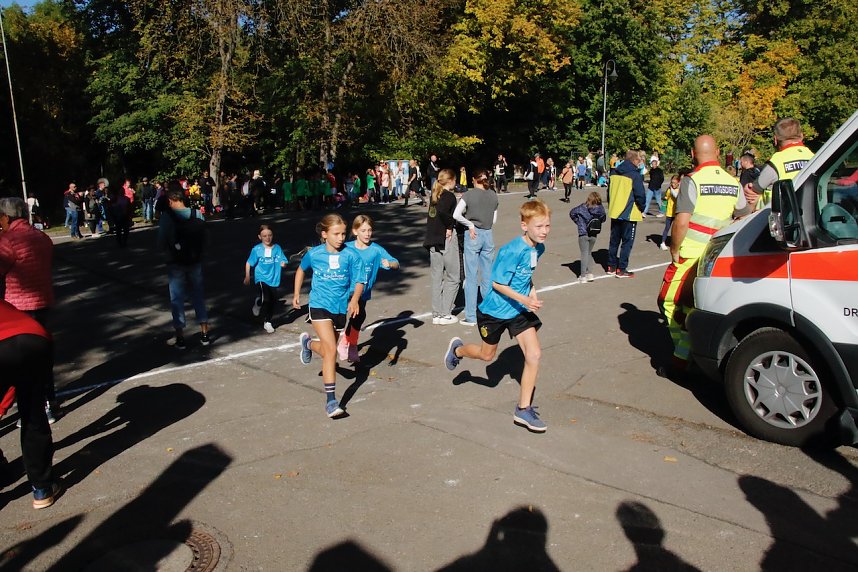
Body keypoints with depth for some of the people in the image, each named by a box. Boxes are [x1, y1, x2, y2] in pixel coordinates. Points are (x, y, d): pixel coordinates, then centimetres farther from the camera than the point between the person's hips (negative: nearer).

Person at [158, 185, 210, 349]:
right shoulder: (198, 215, -5)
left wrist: (170, 248, 10)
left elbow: (161, 243, -9)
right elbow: (204, 239, -1)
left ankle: (180, 338, 11)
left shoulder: (166, 217, -13)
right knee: (198, 296, 14)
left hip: (175, 263, -3)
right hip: (195, 262, 3)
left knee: (177, 299, 8)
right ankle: (204, 334, 18)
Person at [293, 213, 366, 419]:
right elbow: (301, 269, 16)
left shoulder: (351, 255, -8)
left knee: (328, 351, 19)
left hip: (341, 308, 3)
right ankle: (331, 400, -13)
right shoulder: (314, 254, -5)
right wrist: (296, 294, 17)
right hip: (319, 306, -3)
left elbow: (359, 281, -7)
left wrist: (355, 299, -26)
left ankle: (308, 343, 55)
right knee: (331, 349, -19)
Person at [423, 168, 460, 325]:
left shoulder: (434, 195, 13)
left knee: (436, 277, 12)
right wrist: (449, 227, -17)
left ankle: (436, 314, 16)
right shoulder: (449, 196, -11)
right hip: (447, 238, -7)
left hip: (433, 238, 7)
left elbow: (432, 215, 10)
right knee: (452, 278, 3)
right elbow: (442, 211, -29)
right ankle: (445, 314, 3)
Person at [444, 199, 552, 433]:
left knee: (534, 354, -7)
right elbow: (496, 283, -24)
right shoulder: (512, 250, -28)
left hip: (519, 311, 6)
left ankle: (523, 409, 6)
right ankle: (457, 349, 50)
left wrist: (531, 289, 0)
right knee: (487, 354, 16)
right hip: (495, 311, -6)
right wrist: (523, 299, -30)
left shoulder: (538, 248, -4)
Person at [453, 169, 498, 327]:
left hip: (473, 236, -4)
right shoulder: (493, 195, 4)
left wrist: (470, 225, -6)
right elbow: (494, 219, 10)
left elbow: (456, 215, -16)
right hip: (488, 235, 4)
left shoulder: (469, 194, -8)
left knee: (471, 277, 1)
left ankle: (471, 317, 3)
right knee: (488, 275, 12)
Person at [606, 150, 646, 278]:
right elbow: (640, 195, -15)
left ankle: (611, 266, 21)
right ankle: (621, 270, 3)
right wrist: (641, 208, 2)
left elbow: (609, 191, 13)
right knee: (627, 242, 2)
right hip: (629, 214, -6)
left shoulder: (614, 173, 5)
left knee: (614, 240, 15)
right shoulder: (635, 175, -15)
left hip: (614, 213, 6)